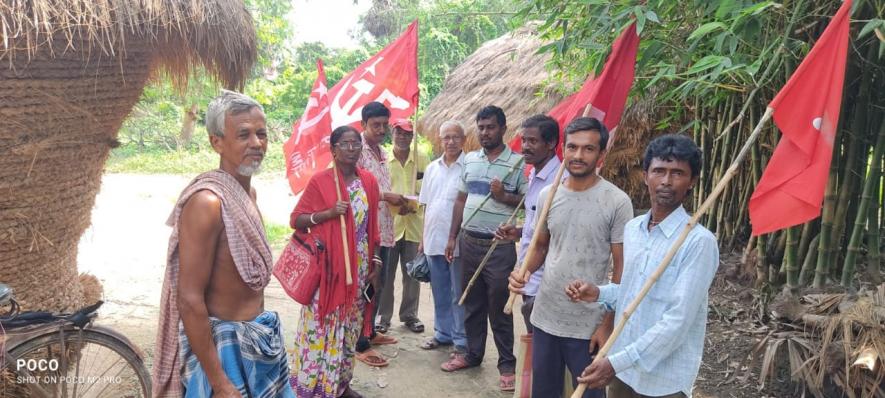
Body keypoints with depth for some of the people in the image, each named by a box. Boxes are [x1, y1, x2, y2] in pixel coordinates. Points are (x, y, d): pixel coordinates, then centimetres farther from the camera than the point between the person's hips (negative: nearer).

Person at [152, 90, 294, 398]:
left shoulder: (248, 191, 4)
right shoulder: (207, 202, -23)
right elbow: (189, 300, -24)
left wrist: (259, 330, 19)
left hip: (259, 336, 8)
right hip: (224, 344, -8)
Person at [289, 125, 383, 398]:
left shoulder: (369, 181, 7)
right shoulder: (320, 180, -8)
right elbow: (295, 220, -7)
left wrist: (375, 260, 10)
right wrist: (329, 212, -21)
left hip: (358, 267, 5)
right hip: (328, 266, -5)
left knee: (350, 326, 13)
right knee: (320, 325, -2)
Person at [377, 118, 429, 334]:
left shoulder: (422, 160, 5)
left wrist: (414, 205, -11)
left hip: (414, 224, 2)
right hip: (388, 223, -2)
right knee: (386, 273, 4)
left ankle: (410, 315, 24)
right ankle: (383, 316, 17)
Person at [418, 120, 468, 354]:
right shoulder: (432, 168, 11)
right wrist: (423, 239, 14)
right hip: (433, 240, 6)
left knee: (459, 294, 4)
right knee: (440, 292, 16)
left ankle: (462, 340, 15)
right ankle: (443, 333, 30)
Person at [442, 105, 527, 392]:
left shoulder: (518, 162, -6)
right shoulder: (469, 160, 9)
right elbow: (461, 200, 13)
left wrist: (504, 197, -21)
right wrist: (452, 237, 11)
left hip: (500, 246, -5)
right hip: (469, 242, 5)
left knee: (499, 308, 2)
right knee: (472, 304, 15)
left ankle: (507, 365, 15)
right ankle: (473, 354, 30)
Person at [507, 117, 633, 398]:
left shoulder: (616, 202, -12)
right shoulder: (548, 195, 1)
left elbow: (621, 268, -9)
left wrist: (608, 324, -11)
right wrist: (523, 271, -7)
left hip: (588, 326, -4)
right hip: (544, 317, 4)